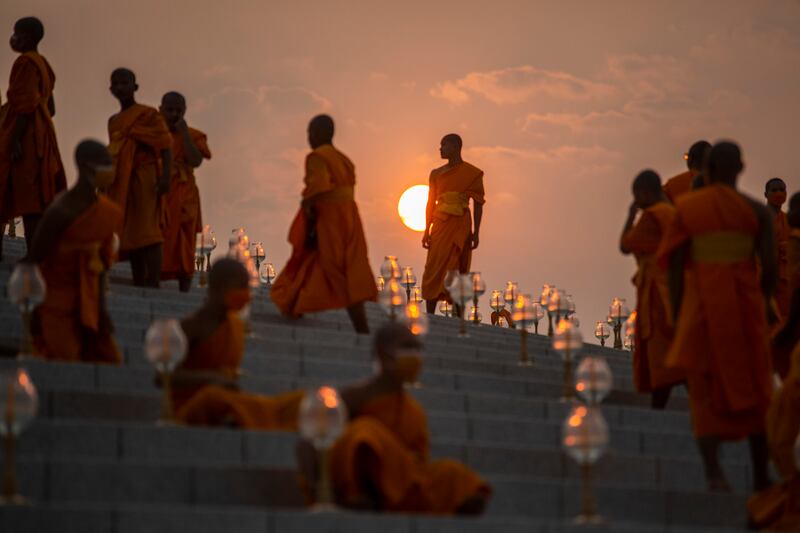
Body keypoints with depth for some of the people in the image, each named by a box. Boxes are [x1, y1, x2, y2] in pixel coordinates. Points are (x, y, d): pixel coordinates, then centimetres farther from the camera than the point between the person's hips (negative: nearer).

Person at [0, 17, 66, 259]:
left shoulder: (26, 62, -11)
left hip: (25, 136, -10)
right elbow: (49, 107, 22)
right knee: (35, 202, 8)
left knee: (27, 200, -12)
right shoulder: (42, 64, 18)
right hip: (39, 135, 10)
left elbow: (26, 104, -20)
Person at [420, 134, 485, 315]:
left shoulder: (472, 173, 0)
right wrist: (427, 231, 9)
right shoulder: (437, 174, 11)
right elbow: (431, 203, 13)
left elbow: (478, 204, -1)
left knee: (459, 272, -3)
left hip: (460, 227, -3)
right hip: (440, 226, 3)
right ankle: (429, 317, -4)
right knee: (433, 271, -3)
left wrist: (476, 232, -6)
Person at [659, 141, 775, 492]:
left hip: (701, 308, 0)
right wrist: (762, 303, 14)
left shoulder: (686, 208, 0)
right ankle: (761, 475, 12)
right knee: (753, 390, 12)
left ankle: (712, 471, -15)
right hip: (744, 309, 0)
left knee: (706, 390, 4)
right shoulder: (756, 211, 0)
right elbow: (770, 267, -5)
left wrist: (676, 317, 4)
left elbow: (675, 265, -2)